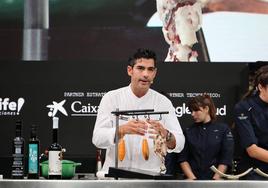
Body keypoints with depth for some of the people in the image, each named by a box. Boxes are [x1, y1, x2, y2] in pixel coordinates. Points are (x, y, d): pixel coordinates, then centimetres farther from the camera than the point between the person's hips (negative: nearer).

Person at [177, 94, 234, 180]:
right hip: (193, 180, 1)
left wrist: (216, 179, -8)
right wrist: (192, 178, -5)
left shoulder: (223, 129, 5)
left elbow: (226, 159, 0)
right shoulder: (188, 131, 12)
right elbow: (183, 159, 7)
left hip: (214, 179, -1)